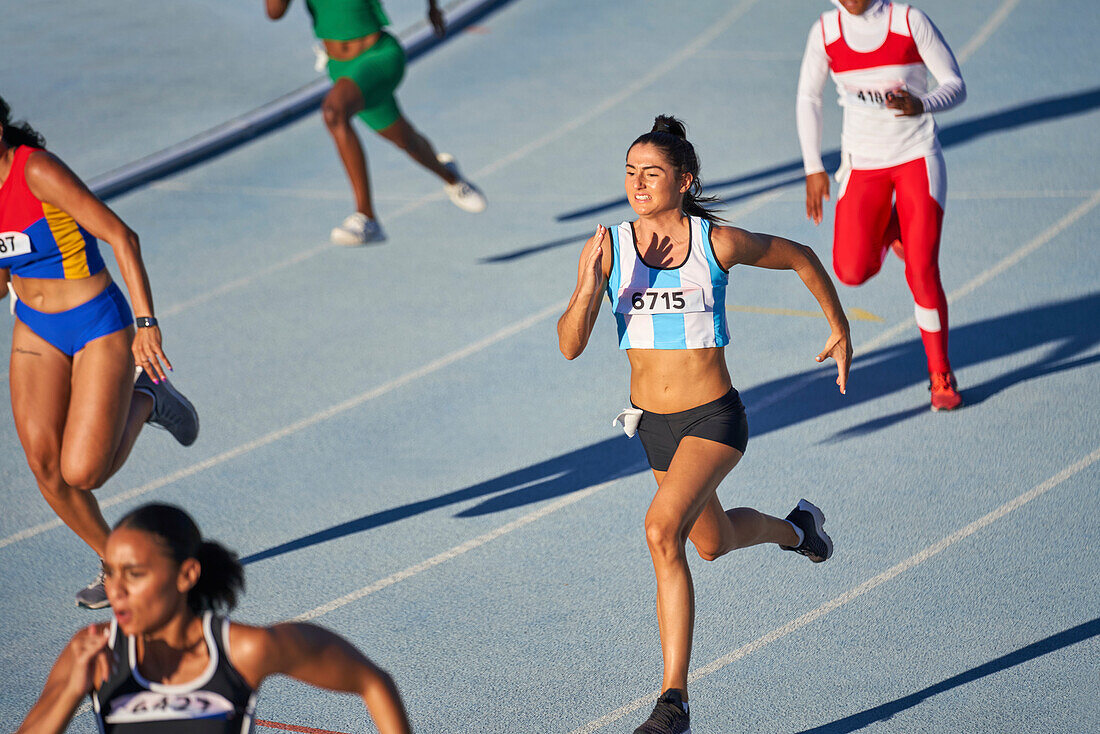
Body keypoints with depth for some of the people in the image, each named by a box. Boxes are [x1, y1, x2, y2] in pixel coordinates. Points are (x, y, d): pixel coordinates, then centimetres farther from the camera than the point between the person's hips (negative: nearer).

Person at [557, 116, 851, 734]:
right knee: (714, 543, 24)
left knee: (663, 530, -26)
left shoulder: (718, 243, -14)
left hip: (714, 417, -5)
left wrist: (841, 328, 12)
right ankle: (794, 528, 60)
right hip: (655, 423, 5)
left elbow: (800, 258, 4)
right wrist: (588, 289, -30)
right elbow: (571, 346, -13)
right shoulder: (608, 248, -7)